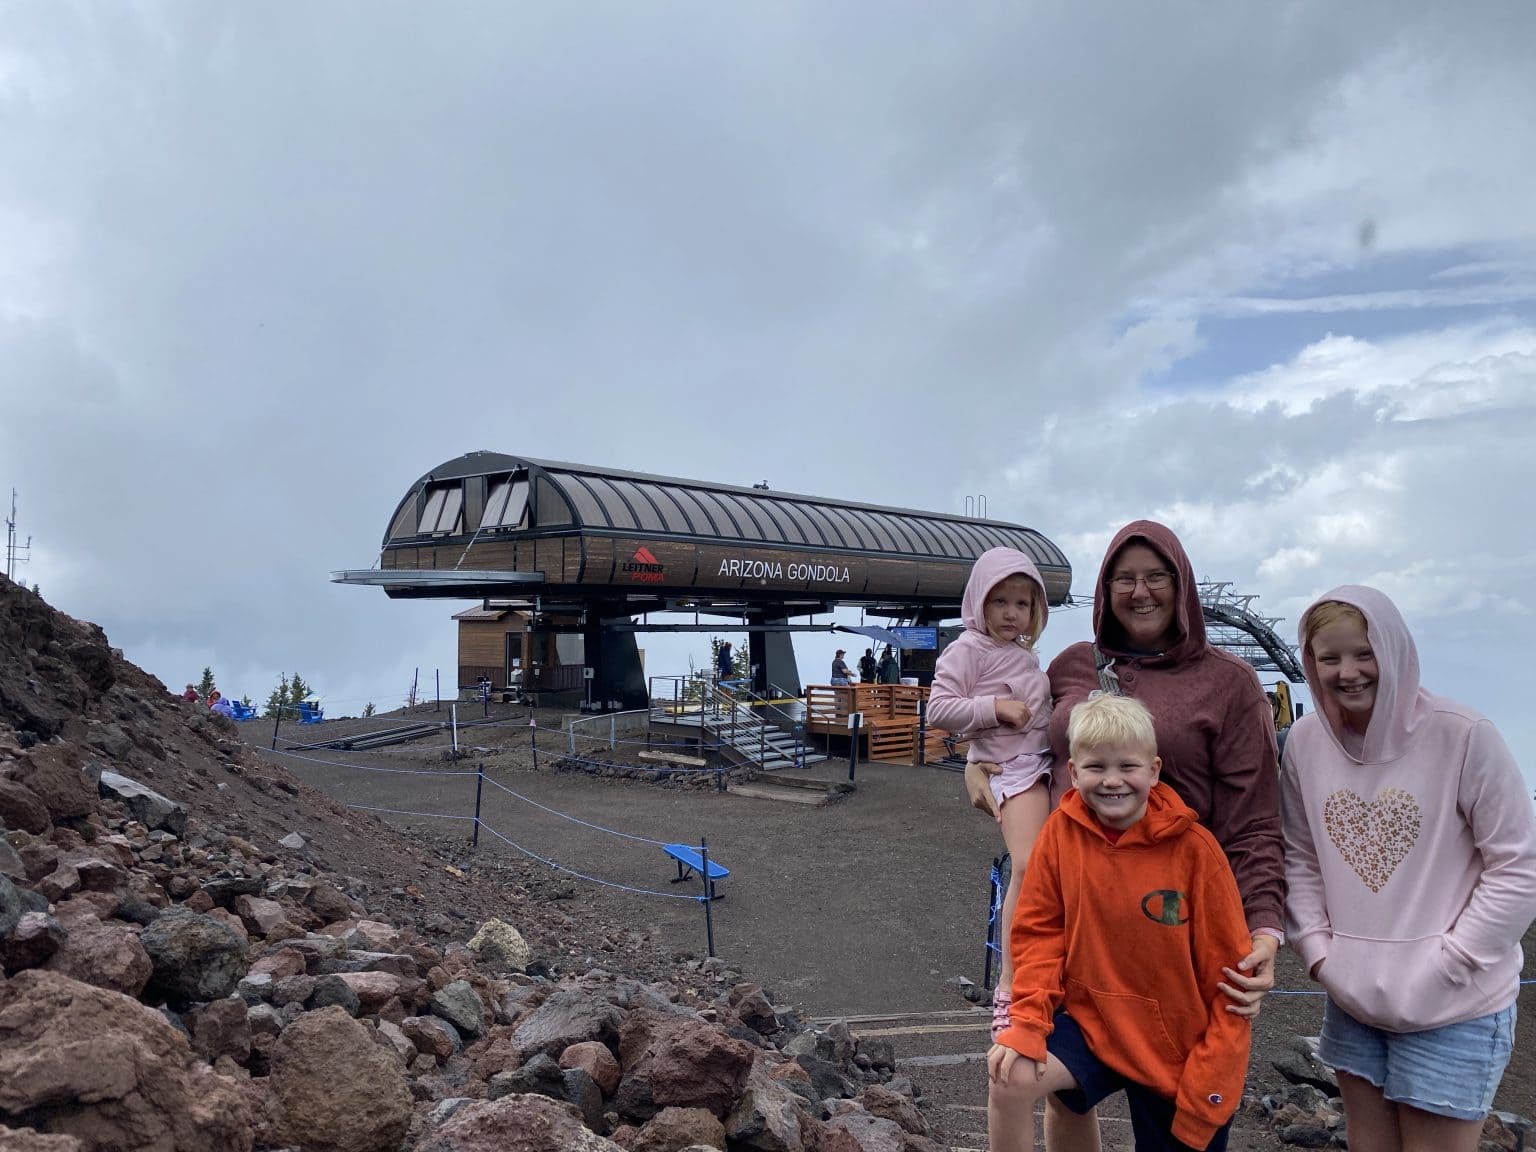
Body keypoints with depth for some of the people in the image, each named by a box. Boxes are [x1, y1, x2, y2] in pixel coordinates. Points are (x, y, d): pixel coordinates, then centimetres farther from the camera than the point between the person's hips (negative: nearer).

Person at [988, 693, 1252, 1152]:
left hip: (1179, 1046, -1)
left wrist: (1211, 1080, -10)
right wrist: (1027, 1021, -14)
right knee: (1010, 1079, -21)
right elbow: (1040, 933, -2)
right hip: (1091, 1019, 1)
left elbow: (1227, 973, -10)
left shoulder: (1193, 847, -16)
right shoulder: (1062, 832, -10)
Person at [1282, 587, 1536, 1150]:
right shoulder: (1305, 740, -2)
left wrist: (1445, 967, -12)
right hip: (1352, 998, 4)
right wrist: (1319, 952, -3)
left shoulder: (1462, 735, -15)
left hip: (1453, 1008, -4)